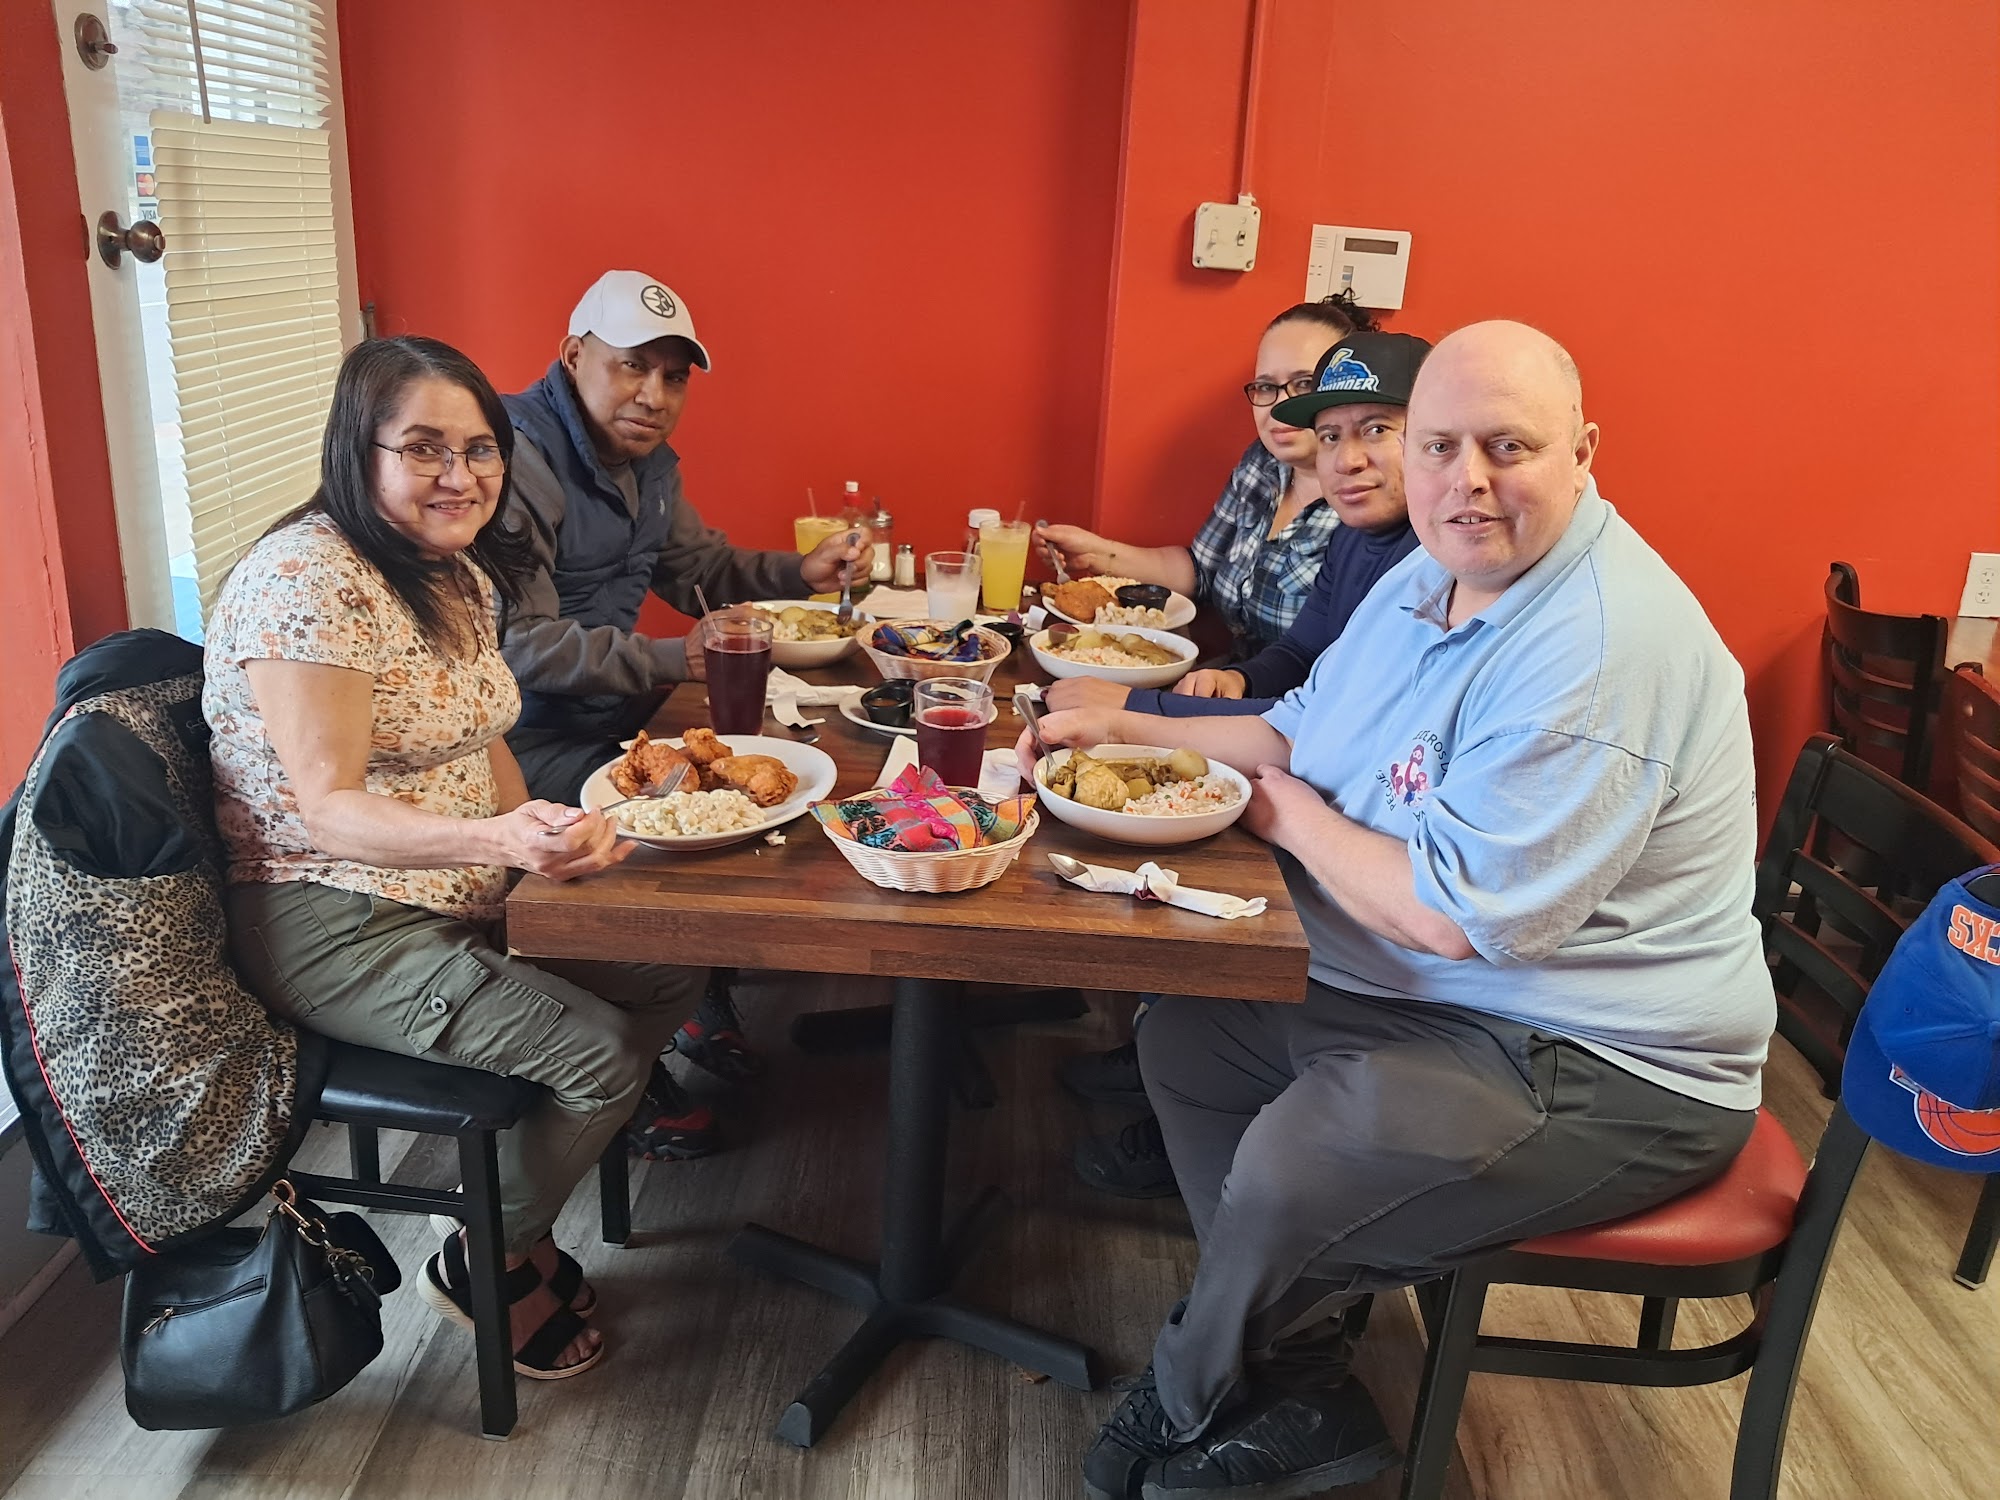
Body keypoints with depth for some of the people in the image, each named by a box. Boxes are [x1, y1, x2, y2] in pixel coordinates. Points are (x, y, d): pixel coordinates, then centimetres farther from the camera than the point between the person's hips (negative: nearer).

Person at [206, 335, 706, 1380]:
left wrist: (549, 841, -3)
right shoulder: (306, 579, -22)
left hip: (463, 896, 9)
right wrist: (499, 839, -42)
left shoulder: (461, 571, 7)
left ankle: (521, 1214, 16)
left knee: (674, 969, -1)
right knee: (600, 1050, -20)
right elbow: (327, 809, -25)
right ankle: (483, 1264, 9)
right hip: (332, 925, -9)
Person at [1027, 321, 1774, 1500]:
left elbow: (1454, 915, -29)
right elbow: (1299, 736, 15)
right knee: (1182, 1034, 7)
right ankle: (1303, 1403, 13)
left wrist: (1289, 816, -14)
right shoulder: (1428, 582, 4)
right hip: (1418, 994, 10)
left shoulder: (1601, 648, -28)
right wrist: (1129, 729, 2)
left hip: (1606, 1070, -10)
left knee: (1291, 1169, -23)